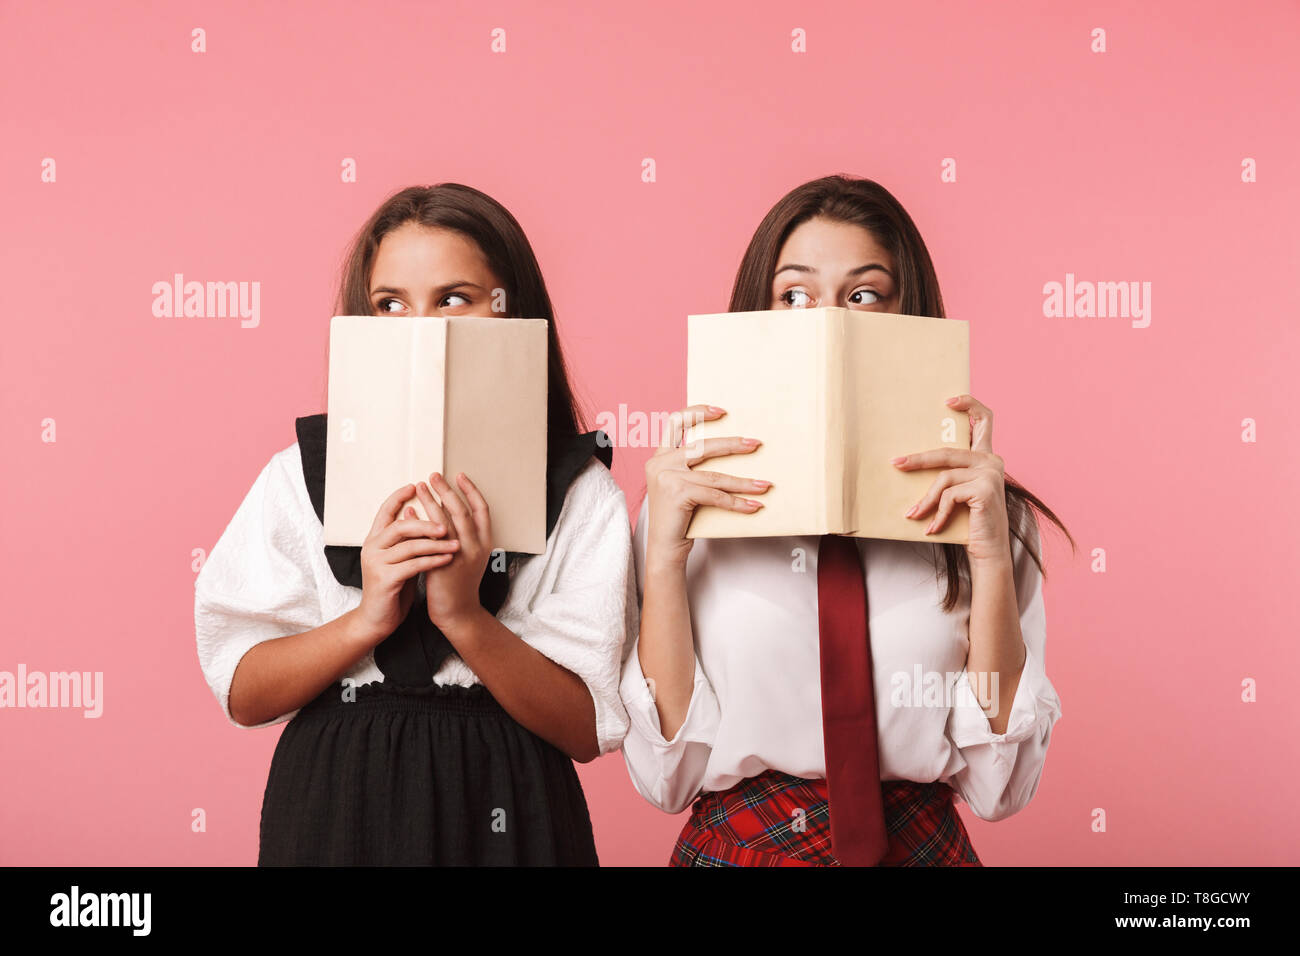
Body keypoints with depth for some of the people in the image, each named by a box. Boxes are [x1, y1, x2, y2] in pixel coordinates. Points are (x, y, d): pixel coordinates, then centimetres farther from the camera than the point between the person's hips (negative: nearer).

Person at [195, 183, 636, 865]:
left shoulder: (580, 492, -6)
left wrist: (466, 617, -23)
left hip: (499, 816, -1)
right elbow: (242, 695, -4)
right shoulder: (301, 475, -2)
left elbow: (587, 730, -10)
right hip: (335, 811, 1)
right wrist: (367, 619, -19)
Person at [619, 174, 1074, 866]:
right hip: (736, 848, 0)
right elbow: (666, 776, -10)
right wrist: (665, 554, -18)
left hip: (919, 847, 1)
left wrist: (991, 556, -18)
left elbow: (996, 788, -10)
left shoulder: (985, 512, -4)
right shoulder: (685, 503, -6)